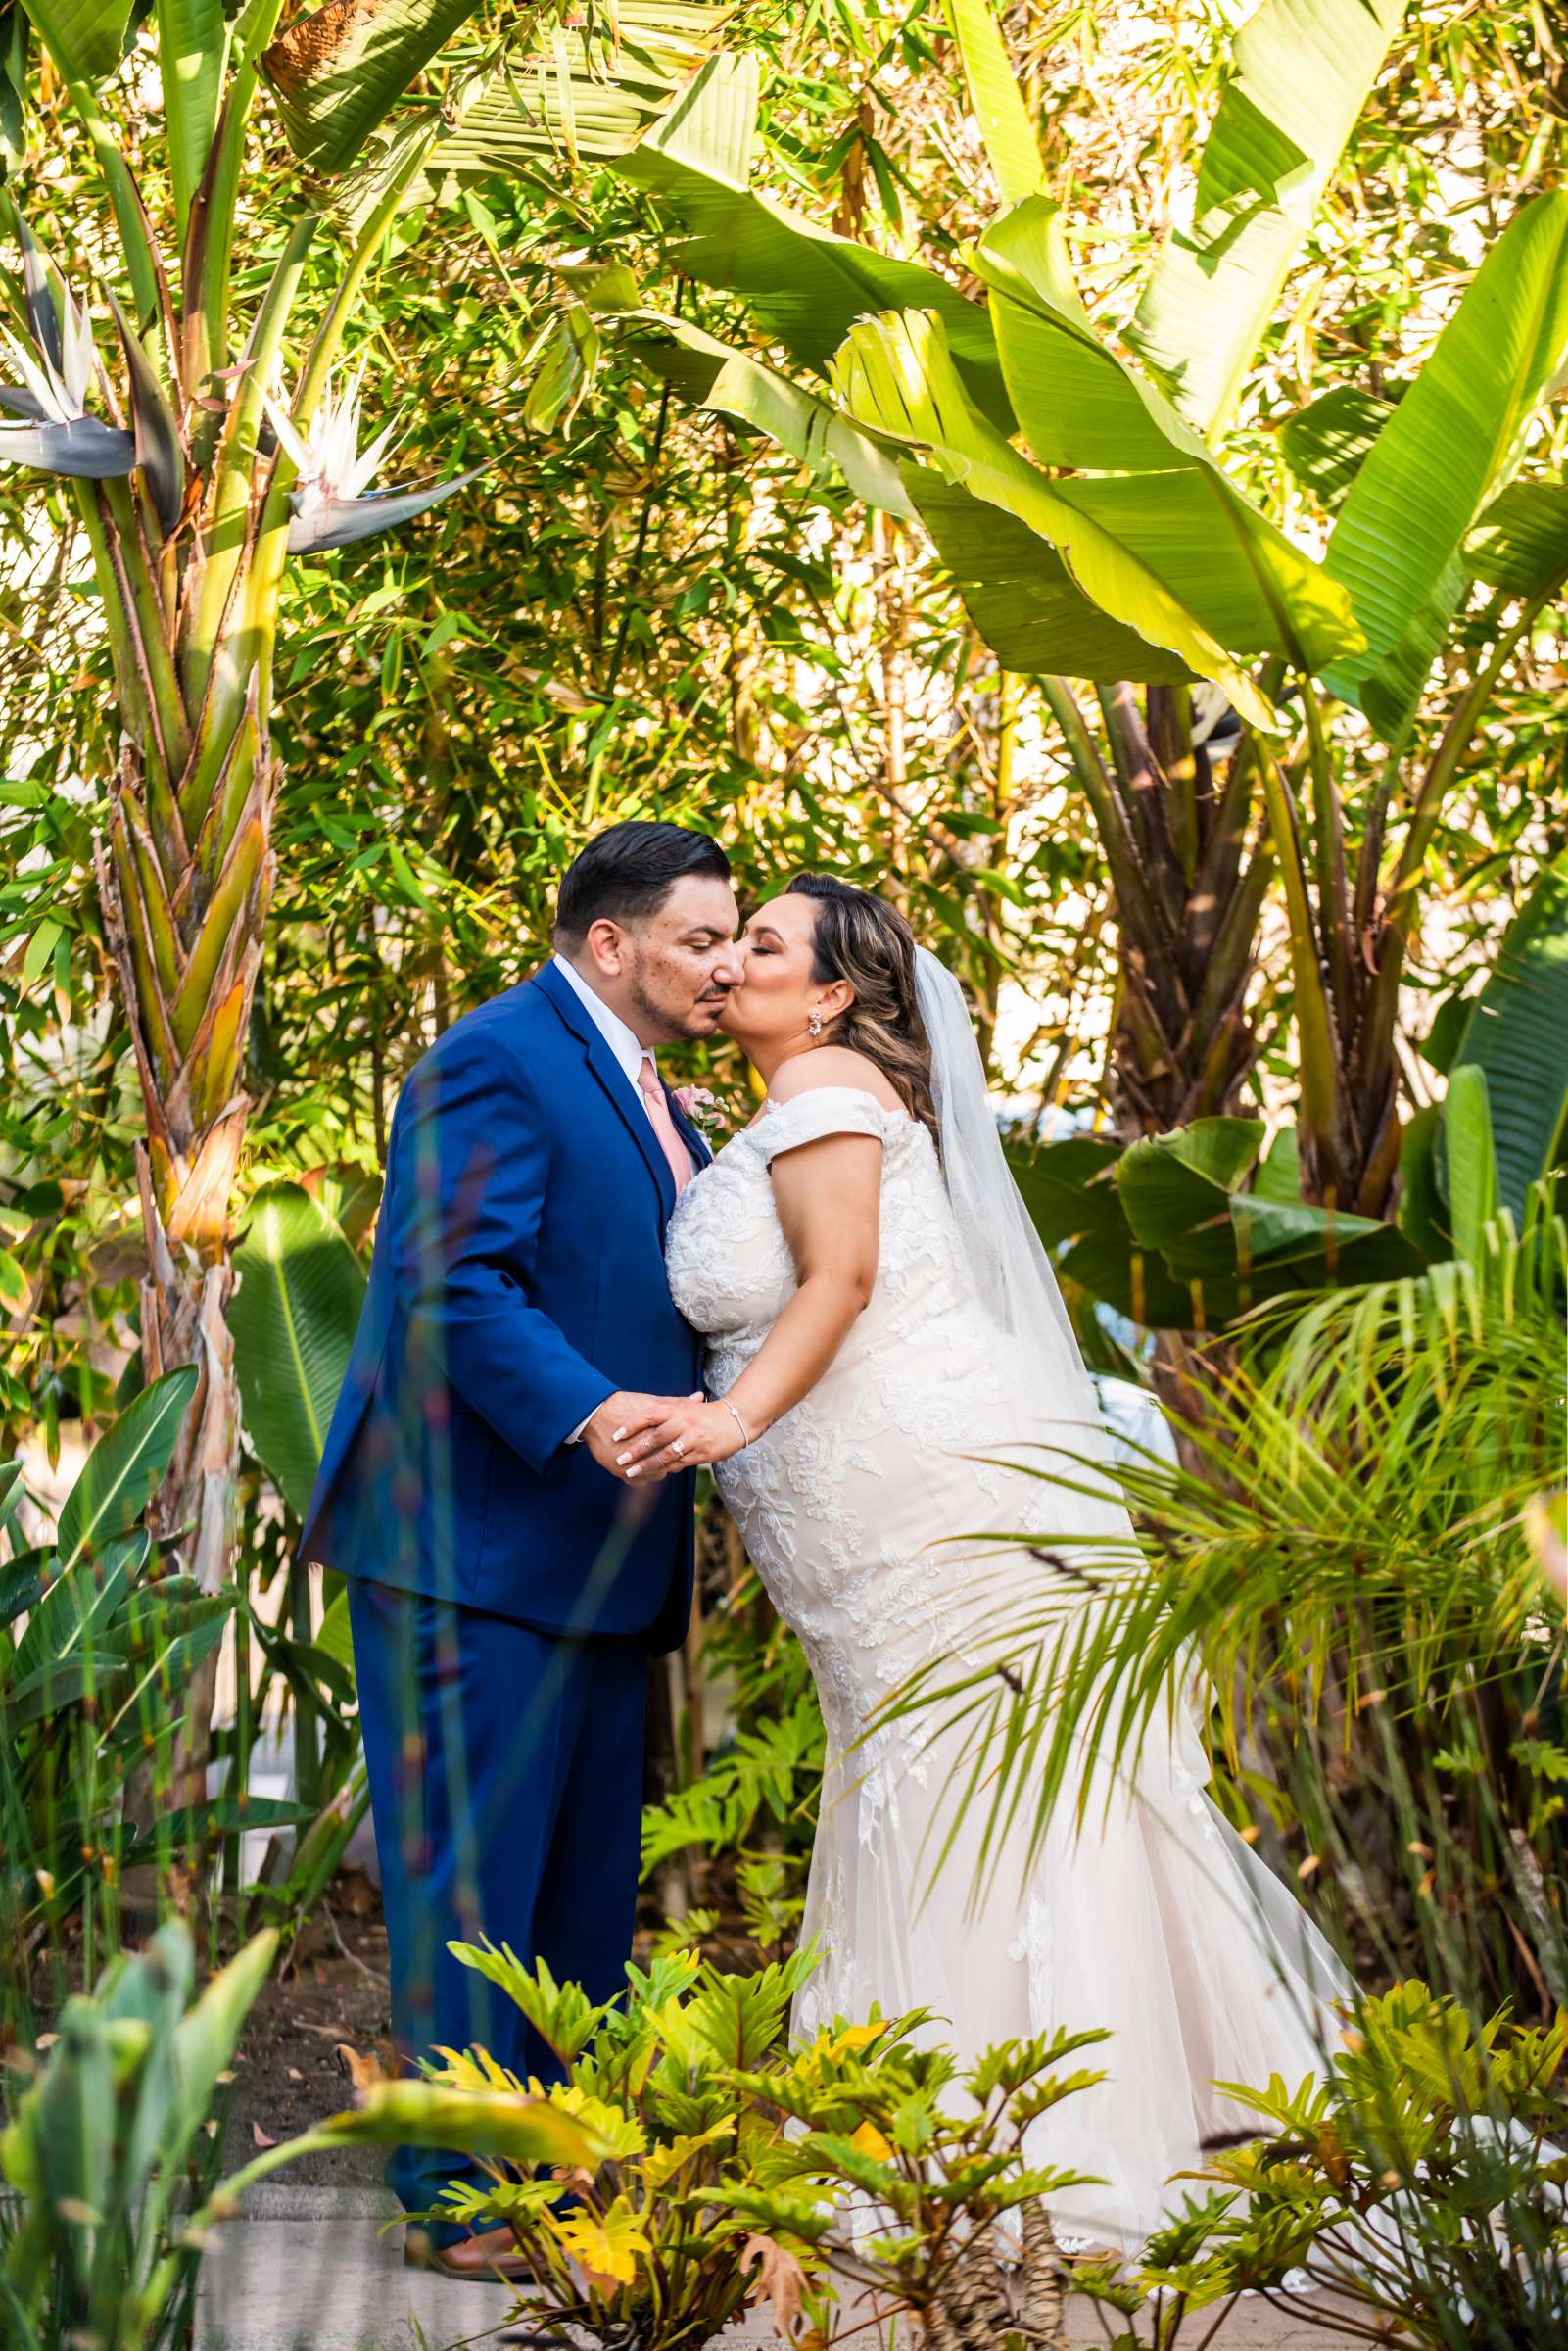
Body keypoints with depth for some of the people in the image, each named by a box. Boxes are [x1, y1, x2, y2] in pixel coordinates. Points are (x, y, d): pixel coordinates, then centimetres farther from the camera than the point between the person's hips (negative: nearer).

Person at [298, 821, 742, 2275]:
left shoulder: (643, 1094, 19)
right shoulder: (501, 1060, -12)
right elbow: (456, 1285, -22)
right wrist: (588, 1414, -33)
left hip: (585, 1561, 10)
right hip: (472, 1547, -10)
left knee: (588, 1878, 14)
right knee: (474, 1875, -3)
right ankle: (462, 2198, 5)